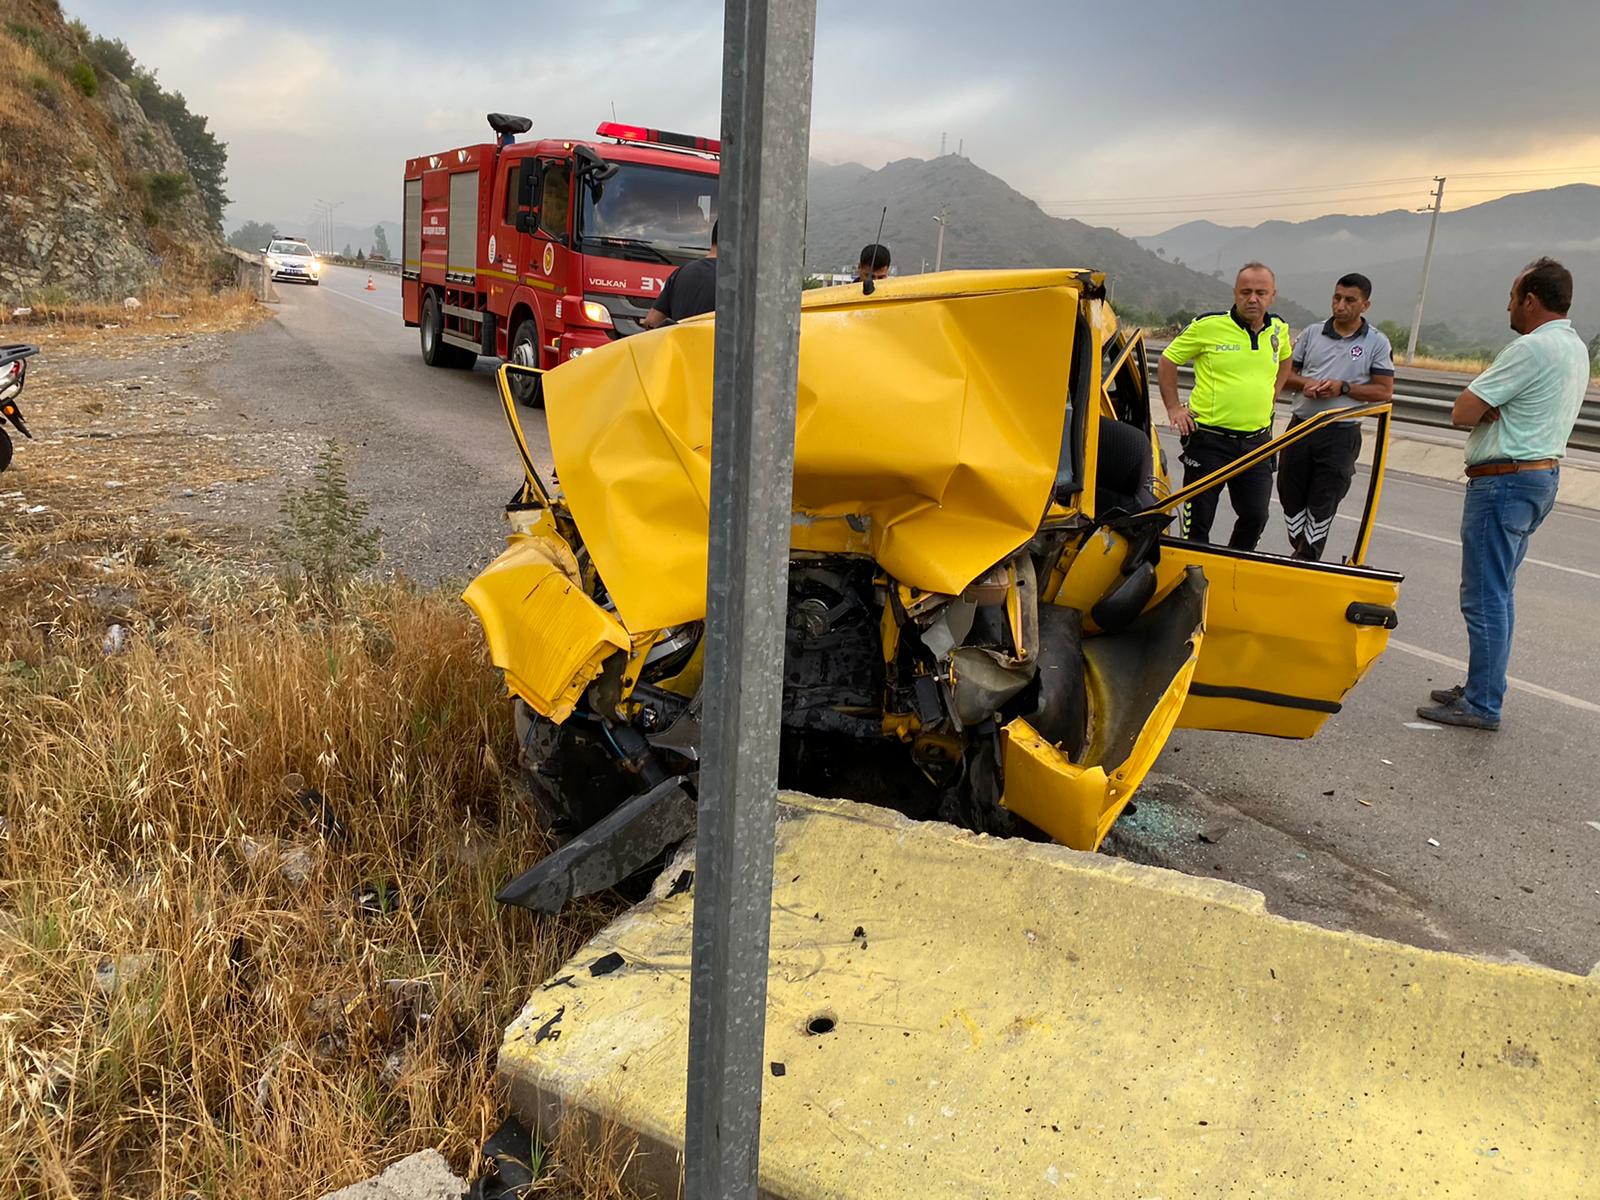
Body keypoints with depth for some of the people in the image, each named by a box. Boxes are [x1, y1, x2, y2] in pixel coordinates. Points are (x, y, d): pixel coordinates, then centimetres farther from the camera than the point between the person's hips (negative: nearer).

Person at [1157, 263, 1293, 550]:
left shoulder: (1279, 329, 7)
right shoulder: (1208, 325, -8)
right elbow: (1167, 362, 2)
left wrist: (1271, 395, 17)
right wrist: (1173, 408, -3)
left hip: (1257, 442, 4)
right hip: (1209, 440, -4)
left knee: (1256, 517, 5)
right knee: (1198, 519, 2)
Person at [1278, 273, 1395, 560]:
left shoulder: (1377, 343, 0)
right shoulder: (1311, 333, 7)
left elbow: (1385, 391, -2)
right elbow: (1285, 373, 11)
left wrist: (1343, 388, -14)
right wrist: (1305, 383, -11)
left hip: (1341, 435, -3)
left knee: (1322, 504, -1)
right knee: (1291, 496, 9)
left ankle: (1308, 560, 8)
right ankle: (1299, 553, 26)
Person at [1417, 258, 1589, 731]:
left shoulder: (1531, 347, -18)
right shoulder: (1576, 347, 14)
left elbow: (1462, 413, -17)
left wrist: (1483, 408, 1)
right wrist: (1492, 408, -6)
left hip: (1503, 482, -10)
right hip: (1542, 475, 10)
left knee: (1484, 598, -4)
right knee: (1498, 594, 17)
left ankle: (1482, 705, 2)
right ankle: (1481, 687, 26)